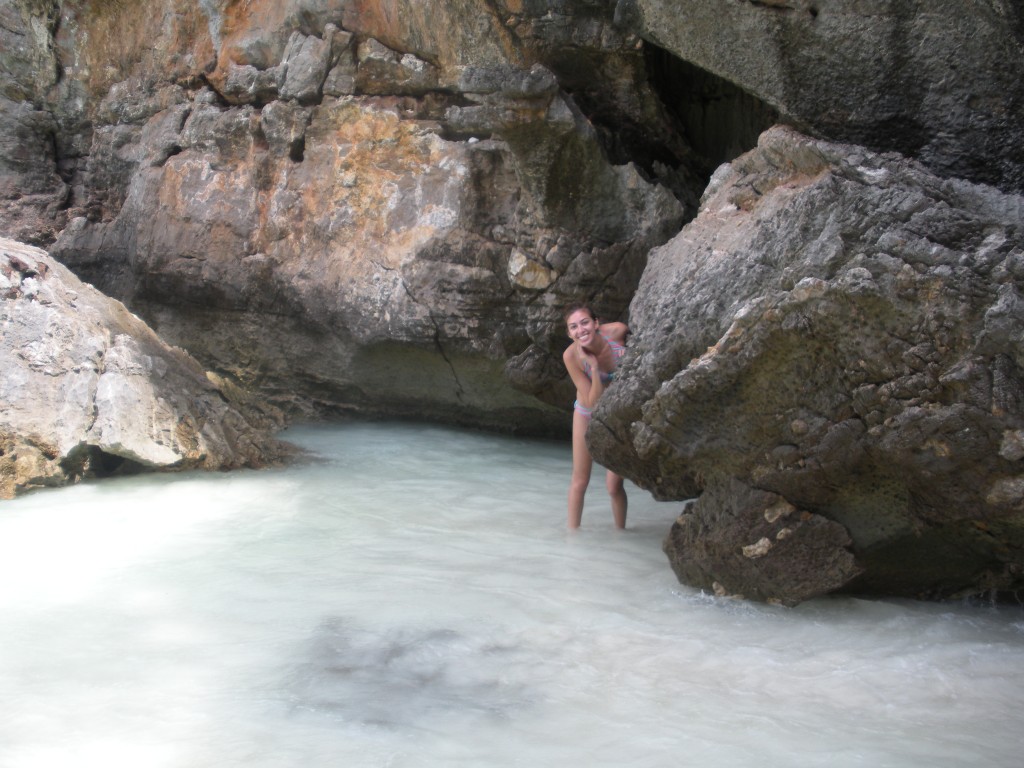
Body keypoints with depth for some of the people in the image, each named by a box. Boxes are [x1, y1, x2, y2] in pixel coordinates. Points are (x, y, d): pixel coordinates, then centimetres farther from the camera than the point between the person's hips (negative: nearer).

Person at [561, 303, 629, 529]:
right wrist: (594, 368, -36)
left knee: (614, 485, 0)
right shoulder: (571, 356, -28)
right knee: (579, 481, 8)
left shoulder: (617, 331, -25)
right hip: (588, 414, 0)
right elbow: (593, 403, -27)